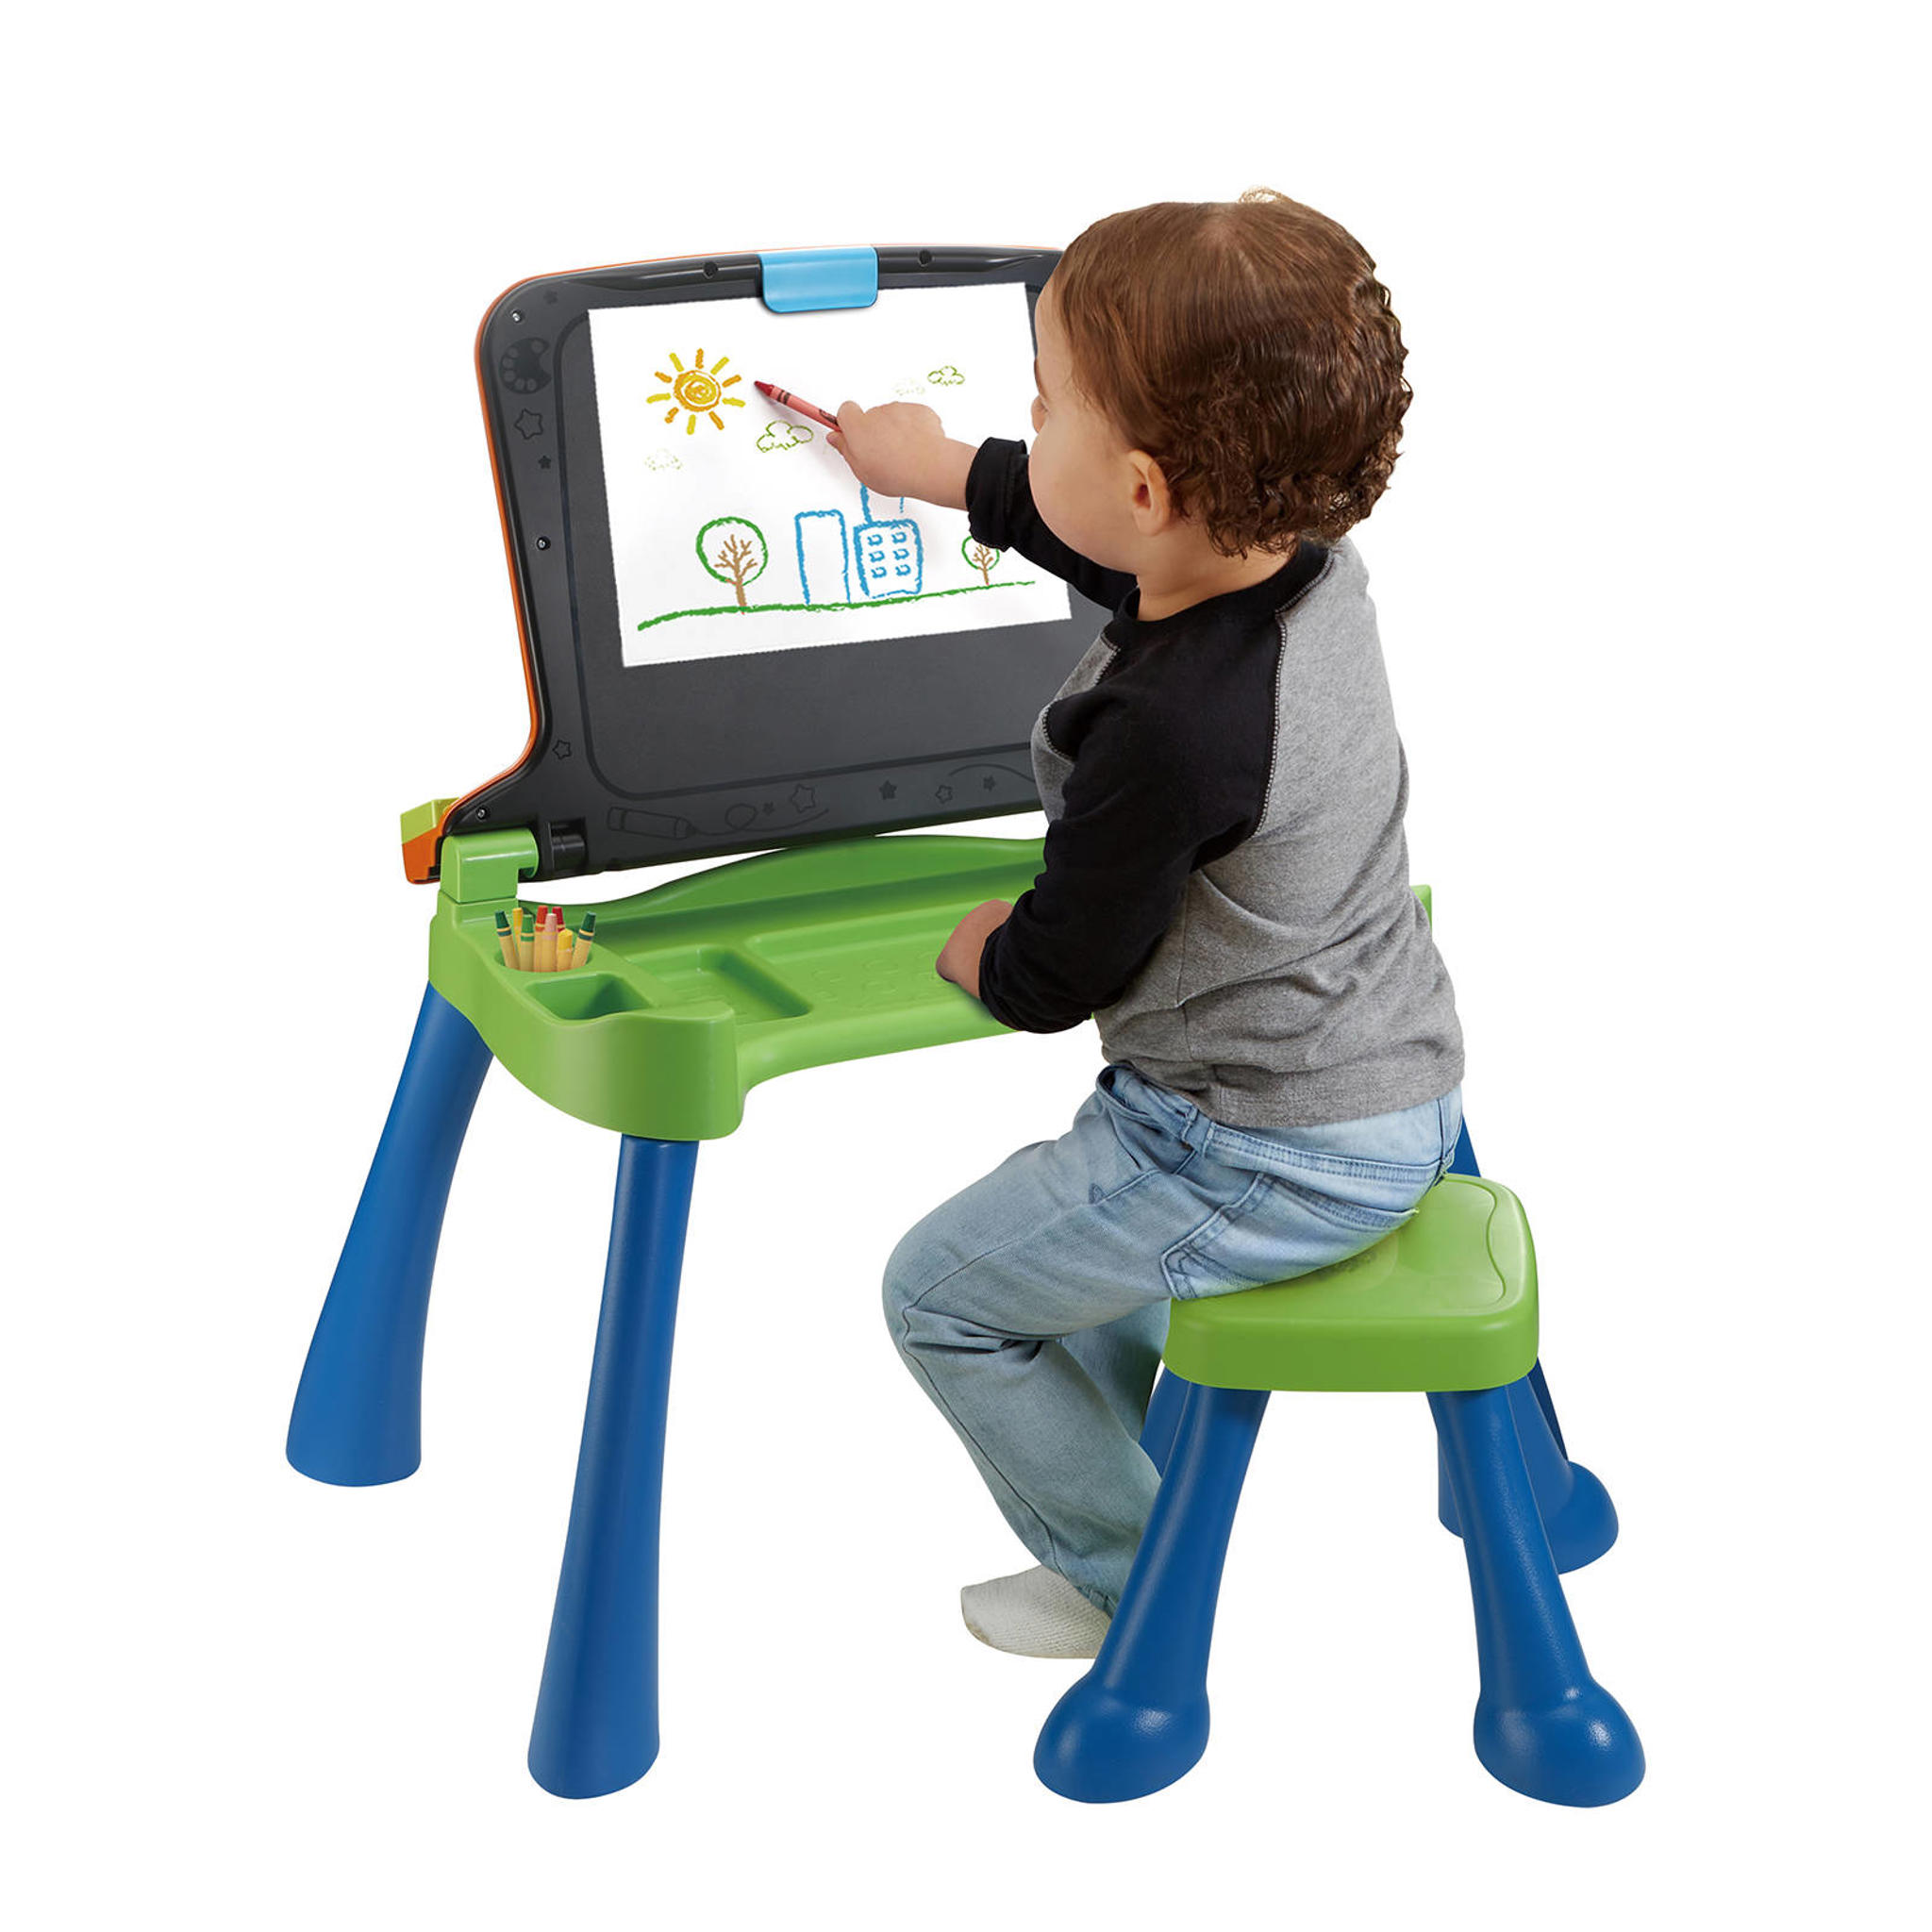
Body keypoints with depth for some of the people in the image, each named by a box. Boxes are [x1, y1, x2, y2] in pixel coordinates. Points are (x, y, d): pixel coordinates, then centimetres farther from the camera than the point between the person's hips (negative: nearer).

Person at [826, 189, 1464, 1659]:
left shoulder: (1170, 728, -34)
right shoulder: (1314, 556, -7)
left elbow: (1056, 975, -19)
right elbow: (1106, 543, 16)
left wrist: (981, 955, 4)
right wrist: (937, 468, 27)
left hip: (1274, 1159, -9)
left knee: (940, 1295, 8)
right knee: (1062, 1212, 31)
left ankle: (1131, 1579, 23)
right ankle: (1143, 1454, 46)